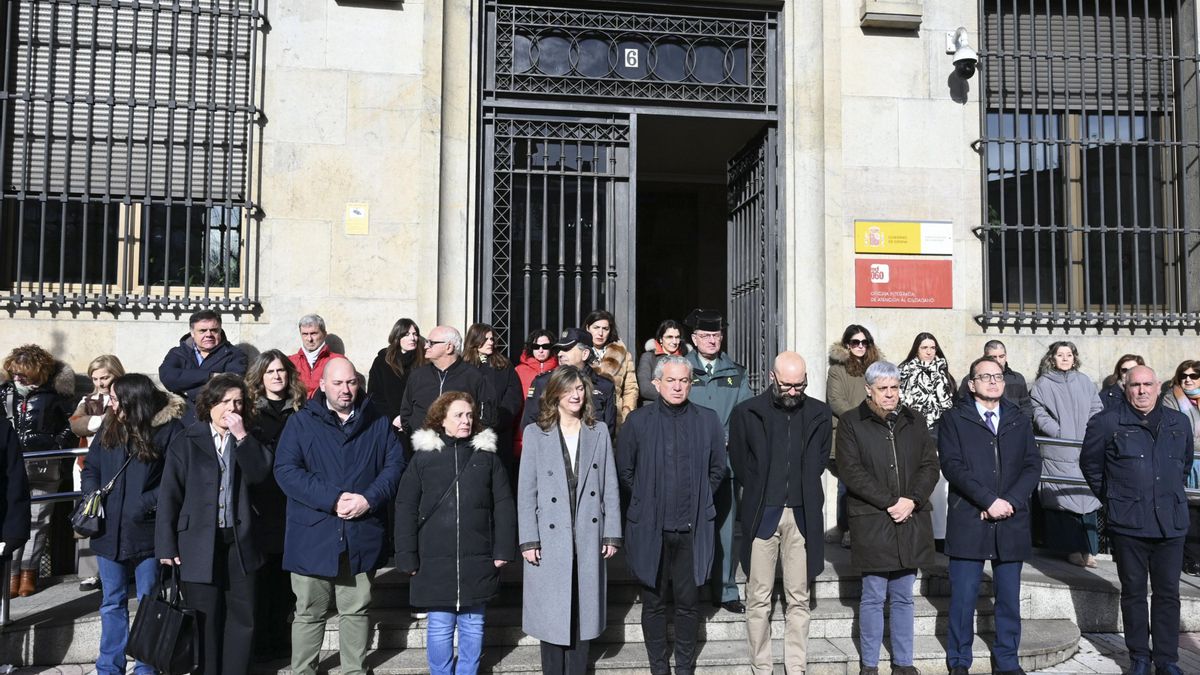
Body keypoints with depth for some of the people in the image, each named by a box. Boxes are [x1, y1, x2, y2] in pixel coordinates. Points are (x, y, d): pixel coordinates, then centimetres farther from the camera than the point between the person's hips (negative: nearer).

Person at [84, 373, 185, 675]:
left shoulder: (170, 429, -11)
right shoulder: (110, 428, 5)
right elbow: (90, 466, 15)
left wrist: (148, 502, -20)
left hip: (147, 531, -5)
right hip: (109, 530, 5)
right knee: (112, 604, 17)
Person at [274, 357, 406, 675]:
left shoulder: (377, 423, 9)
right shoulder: (301, 422, 2)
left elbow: (395, 464, 3)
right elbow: (286, 470, -8)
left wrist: (369, 499, -14)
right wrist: (332, 500, -18)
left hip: (361, 537, 2)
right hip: (313, 536, -2)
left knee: (357, 610, 12)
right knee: (309, 612, 9)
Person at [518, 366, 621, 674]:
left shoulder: (599, 432, 7)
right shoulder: (535, 433, 2)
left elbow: (610, 487, 6)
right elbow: (526, 492, -2)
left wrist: (612, 534, 0)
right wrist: (528, 540, -8)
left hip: (589, 539, 2)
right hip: (550, 540, -2)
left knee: (583, 613, 10)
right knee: (552, 615, 4)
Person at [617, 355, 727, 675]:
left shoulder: (708, 420, 3)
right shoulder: (637, 420, -1)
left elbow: (718, 469, 13)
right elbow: (624, 471, 6)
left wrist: (698, 500, 8)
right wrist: (646, 502, 5)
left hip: (693, 528, 1)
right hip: (650, 528, -1)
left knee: (688, 603, 9)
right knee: (653, 604, 9)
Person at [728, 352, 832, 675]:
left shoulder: (820, 414, 6)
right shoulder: (746, 413, 0)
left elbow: (820, 460, 14)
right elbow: (740, 462, 8)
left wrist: (803, 492, 7)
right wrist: (761, 494, 7)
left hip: (802, 514, 2)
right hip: (762, 514, -2)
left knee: (799, 599, 7)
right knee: (758, 599, 3)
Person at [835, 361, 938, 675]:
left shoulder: (914, 421, 11)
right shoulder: (851, 423, -1)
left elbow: (930, 465, 7)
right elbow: (851, 472, -9)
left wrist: (912, 501, -8)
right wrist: (891, 502, -13)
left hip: (911, 522, 4)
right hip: (872, 523, -3)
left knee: (903, 597, 11)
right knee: (873, 597, 2)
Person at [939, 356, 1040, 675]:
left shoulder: (1020, 421, 13)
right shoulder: (954, 419, 2)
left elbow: (1032, 466, 5)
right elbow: (952, 465, -8)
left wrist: (1011, 501, -10)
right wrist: (989, 500, -15)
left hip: (1012, 523, 3)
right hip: (968, 522, -3)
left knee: (1009, 598, 9)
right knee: (963, 597, 2)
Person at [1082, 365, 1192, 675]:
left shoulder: (1179, 422, 8)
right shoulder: (1107, 423, -3)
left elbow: (1186, 462, 23)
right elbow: (1090, 463, 6)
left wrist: (1171, 493, 18)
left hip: (1171, 522, 3)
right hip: (1128, 522, -3)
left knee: (1168, 593, 7)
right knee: (1134, 591, 8)